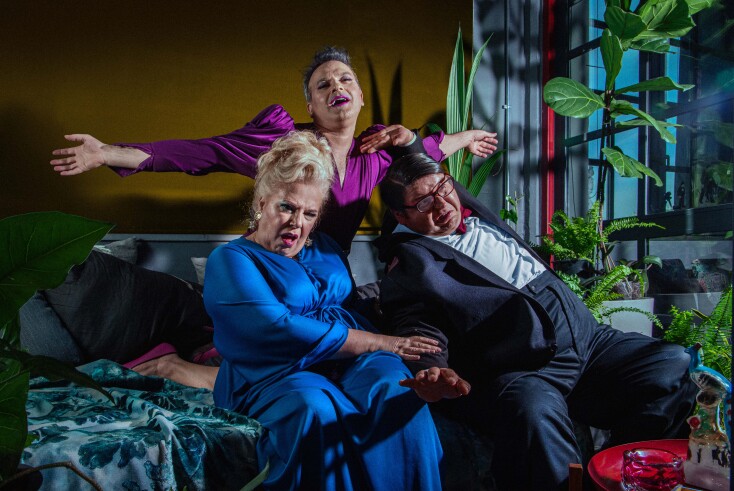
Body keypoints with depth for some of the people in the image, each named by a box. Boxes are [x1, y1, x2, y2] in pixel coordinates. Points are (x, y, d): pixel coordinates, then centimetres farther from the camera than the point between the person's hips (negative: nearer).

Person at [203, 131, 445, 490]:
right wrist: (381, 343, -14)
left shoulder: (324, 247, 23)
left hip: (351, 361, 5)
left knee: (392, 383, -28)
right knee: (315, 407, -36)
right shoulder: (230, 260, 2)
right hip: (274, 374, -4)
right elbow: (279, 330, -13)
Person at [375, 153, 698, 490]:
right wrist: (432, 371, -32)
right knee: (534, 411, -39)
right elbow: (418, 330, -9)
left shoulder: (481, 218, 20)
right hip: (518, 372, -7)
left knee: (675, 364, -8)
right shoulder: (409, 262, 1)